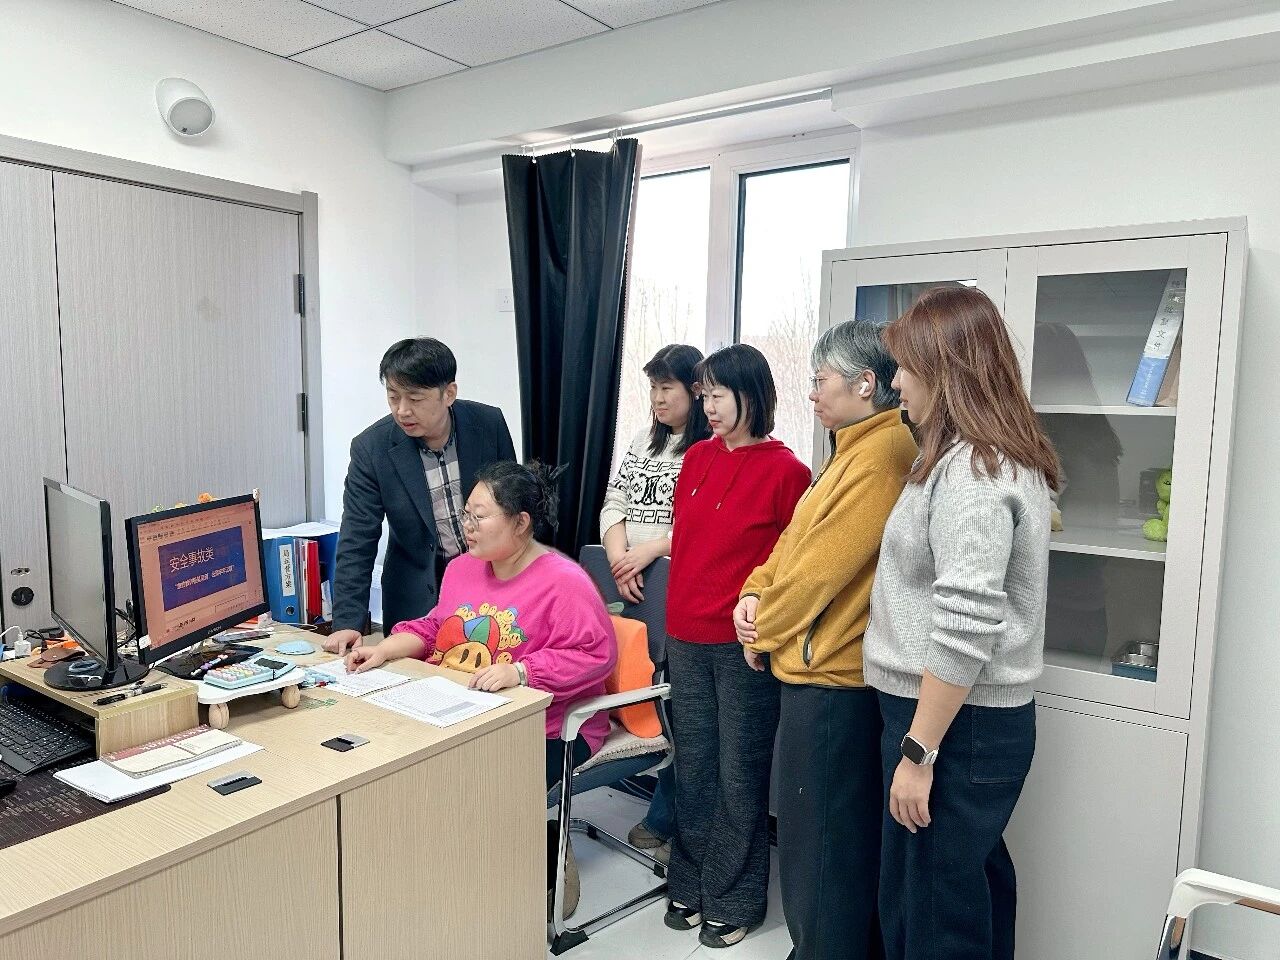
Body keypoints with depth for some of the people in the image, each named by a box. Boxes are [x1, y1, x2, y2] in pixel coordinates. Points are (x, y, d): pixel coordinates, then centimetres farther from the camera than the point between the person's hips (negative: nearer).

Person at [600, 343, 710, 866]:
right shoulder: (644, 440, 16)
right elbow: (614, 501, 12)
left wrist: (652, 549, -12)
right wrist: (621, 560, -3)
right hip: (638, 589, 7)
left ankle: (670, 821, 15)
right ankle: (662, 813, 24)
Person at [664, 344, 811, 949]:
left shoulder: (785, 471, -11)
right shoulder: (698, 457, 7)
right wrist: (677, 615, 14)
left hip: (744, 644, -5)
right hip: (687, 639, 6)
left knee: (738, 774, 8)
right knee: (693, 768, 16)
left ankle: (733, 901, 26)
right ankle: (689, 887, 33)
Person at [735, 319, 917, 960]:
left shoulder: (879, 455, -20)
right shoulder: (853, 448, 13)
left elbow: (823, 566, -21)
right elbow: (795, 536, 14)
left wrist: (761, 630, -8)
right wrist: (754, 594, -1)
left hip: (830, 676, -10)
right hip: (820, 666, 10)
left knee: (819, 838, 4)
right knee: (850, 831, 23)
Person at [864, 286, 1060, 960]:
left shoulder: (970, 472, -20)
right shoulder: (1003, 459, 13)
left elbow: (967, 631, -25)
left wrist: (917, 751, -19)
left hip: (954, 723, -10)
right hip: (981, 720, 10)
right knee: (975, 887, 21)